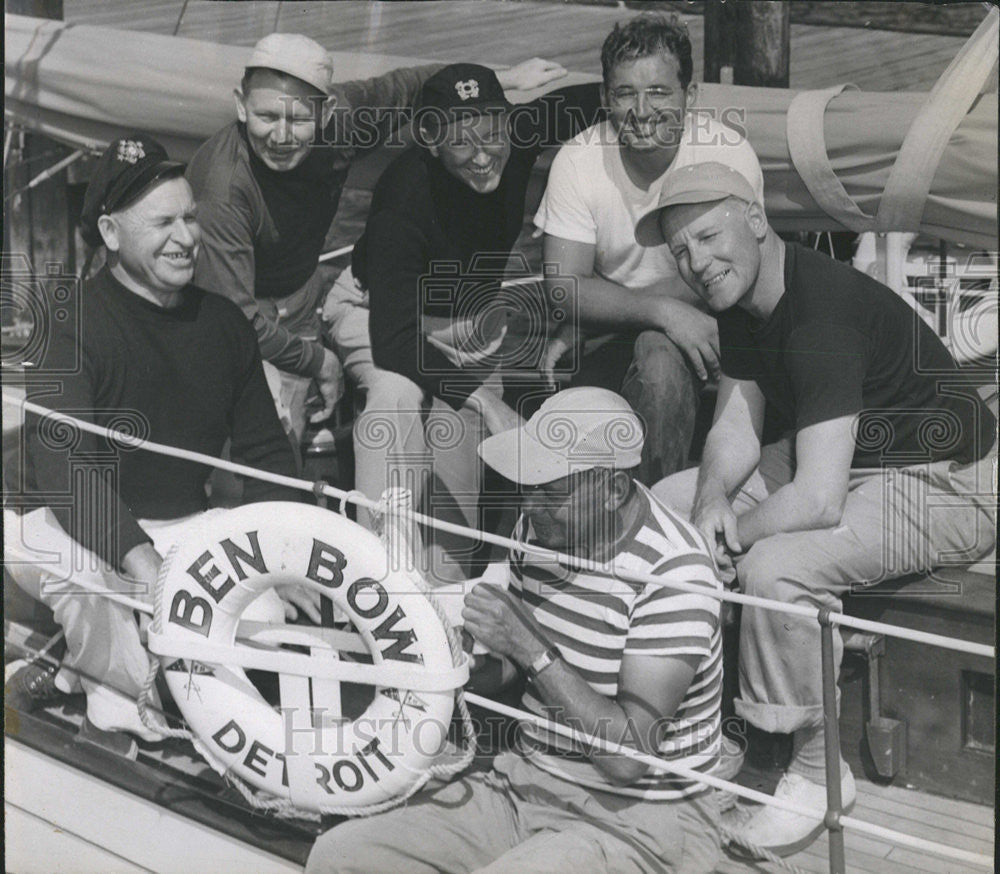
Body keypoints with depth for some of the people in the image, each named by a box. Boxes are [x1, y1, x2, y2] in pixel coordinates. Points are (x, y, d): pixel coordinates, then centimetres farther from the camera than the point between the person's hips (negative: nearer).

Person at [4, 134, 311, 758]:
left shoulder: (224, 323, 4)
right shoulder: (72, 325, -16)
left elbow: (266, 450, 7)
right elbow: (64, 465, -28)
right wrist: (135, 555, -42)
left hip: (182, 526, 6)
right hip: (68, 520, -6)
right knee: (84, 572, -38)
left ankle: (75, 674, -5)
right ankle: (129, 715, -9)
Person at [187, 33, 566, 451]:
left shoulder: (342, 112, -20)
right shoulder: (223, 186, -36)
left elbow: (406, 84, 2)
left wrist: (507, 77, 10)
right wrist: (318, 361, -20)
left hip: (305, 289, 7)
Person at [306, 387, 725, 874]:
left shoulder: (673, 572, -22)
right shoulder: (537, 527, 1)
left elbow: (629, 757, -25)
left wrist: (533, 651, -27)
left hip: (636, 819, -7)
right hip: (526, 780, 7)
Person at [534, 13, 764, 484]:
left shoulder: (729, 154, -14)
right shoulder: (578, 160, -9)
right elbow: (566, 287, -13)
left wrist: (586, 325, -17)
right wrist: (662, 310, -30)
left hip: (697, 328, -2)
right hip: (605, 337, 2)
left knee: (659, 354, -33)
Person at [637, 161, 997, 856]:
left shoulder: (822, 314, -31)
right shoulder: (743, 302, -1)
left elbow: (818, 501, -35)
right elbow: (736, 428, 3)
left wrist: (724, 537, -20)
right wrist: (713, 497, -18)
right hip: (841, 460, 10)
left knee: (775, 564, -33)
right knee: (665, 503, 6)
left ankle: (820, 767, -11)